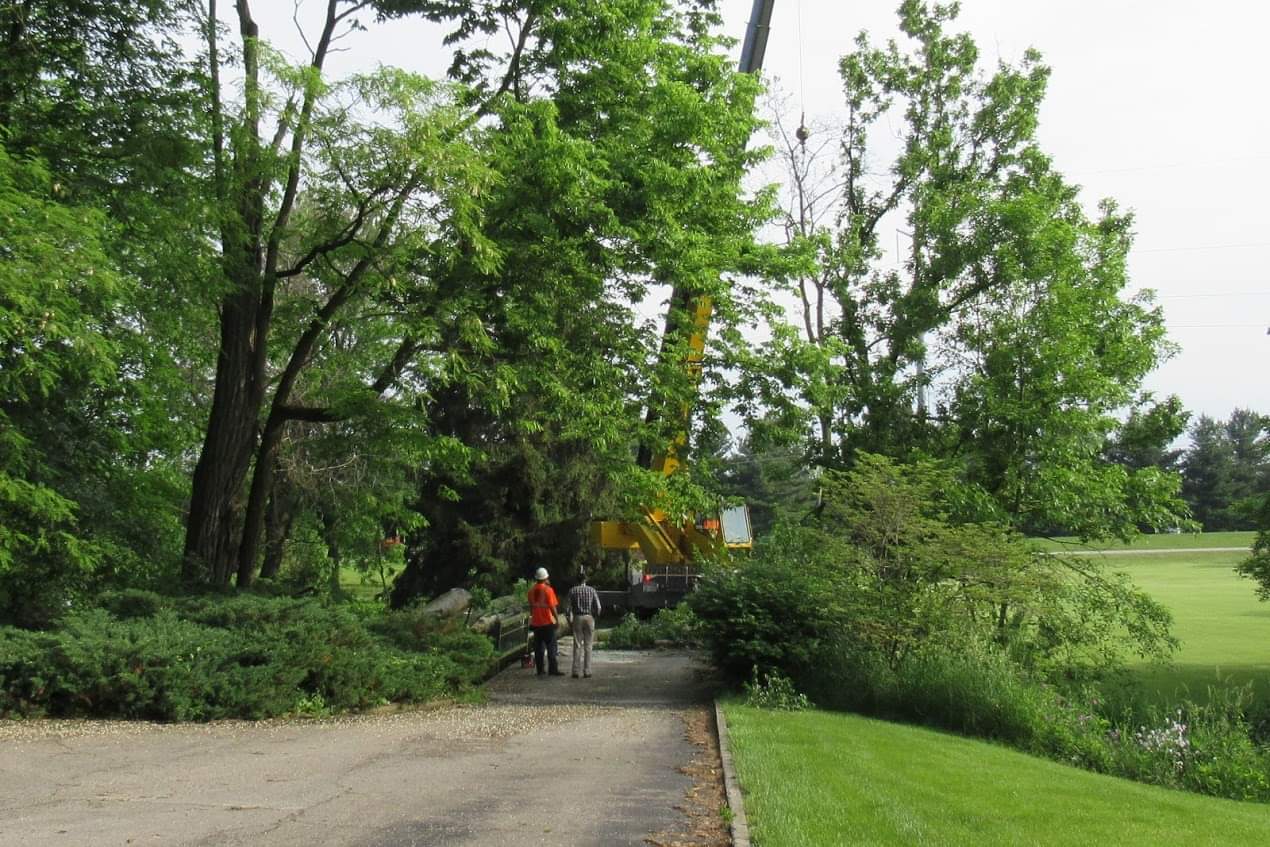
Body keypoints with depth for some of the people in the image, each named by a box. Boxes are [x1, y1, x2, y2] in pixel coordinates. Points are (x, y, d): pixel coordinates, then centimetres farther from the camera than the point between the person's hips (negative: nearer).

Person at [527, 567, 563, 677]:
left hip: (536, 622, 5)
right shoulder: (548, 589, -13)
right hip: (548, 622, -5)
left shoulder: (532, 590, 3)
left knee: (538, 647, 9)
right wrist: (557, 618, -5)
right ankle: (553, 669, -5)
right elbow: (552, 606, -14)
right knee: (551, 647, -1)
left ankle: (540, 670, 10)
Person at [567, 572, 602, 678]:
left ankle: (575, 671, -2)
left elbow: (569, 607, -4)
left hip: (577, 618, 0)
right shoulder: (591, 590, 1)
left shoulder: (572, 591, 1)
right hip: (589, 618, 0)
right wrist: (595, 616, 14)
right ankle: (587, 671, 0)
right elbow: (598, 607, -2)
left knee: (577, 645, 3)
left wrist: (570, 620, 3)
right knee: (588, 646, 3)